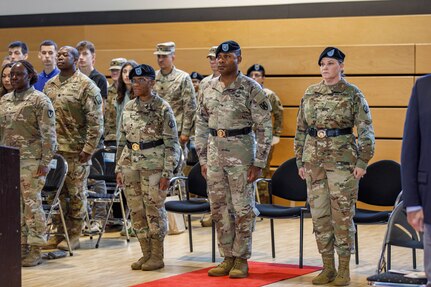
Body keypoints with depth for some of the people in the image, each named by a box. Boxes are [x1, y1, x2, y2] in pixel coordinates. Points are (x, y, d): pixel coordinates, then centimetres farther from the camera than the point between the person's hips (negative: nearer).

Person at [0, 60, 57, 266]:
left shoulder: (40, 100, -5)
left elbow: (48, 134, -9)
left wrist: (45, 162, -15)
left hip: (31, 162, -6)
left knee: (32, 204, -5)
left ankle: (35, 250, 1)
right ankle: (21, 245, 16)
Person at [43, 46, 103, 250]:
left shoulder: (86, 85, -7)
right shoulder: (50, 85, 12)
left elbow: (95, 121, -10)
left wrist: (88, 149, -15)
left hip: (76, 149, -6)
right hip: (53, 148, 6)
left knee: (75, 193, 2)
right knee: (57, 192, 9)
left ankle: (74, 235, 11)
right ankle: (59, 233, 19)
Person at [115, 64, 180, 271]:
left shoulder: (162, 108, -7)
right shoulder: (128, 108, 10)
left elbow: (172, 144, -8)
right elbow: (122, 140, 16)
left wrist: (167, 173, -13)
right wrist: (119, 168, 12)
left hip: (153, 167, -6)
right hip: (130, 166, 6)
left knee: (154, 211, 1)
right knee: (136, 211, 8)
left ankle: (157, 256, 10)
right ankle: (146, 253, 18)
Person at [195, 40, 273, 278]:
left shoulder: (251, 89, -8)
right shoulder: (209, 89, 8)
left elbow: (264, 127, -8)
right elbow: (201, 125, 13)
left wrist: (259, 163, -12)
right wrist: (202, 159, 9)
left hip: (241, 153, -5)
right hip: (215, 153, 5)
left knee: (242, 209, 0)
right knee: (219, 209, 9)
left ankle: (241, 259, 10)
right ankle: (227, 258, 18)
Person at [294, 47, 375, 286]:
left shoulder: (352, 94, -3)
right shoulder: (310, 94, 9)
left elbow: (366, 130, -5)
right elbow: (301, 130, 14)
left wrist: (362, 162, -11)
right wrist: (300, 161, 10)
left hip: (342, 159, -4)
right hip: (314, 158, 4)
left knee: (342, 214, -2)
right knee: (319, 214, 6)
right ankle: (328, 268, 15)